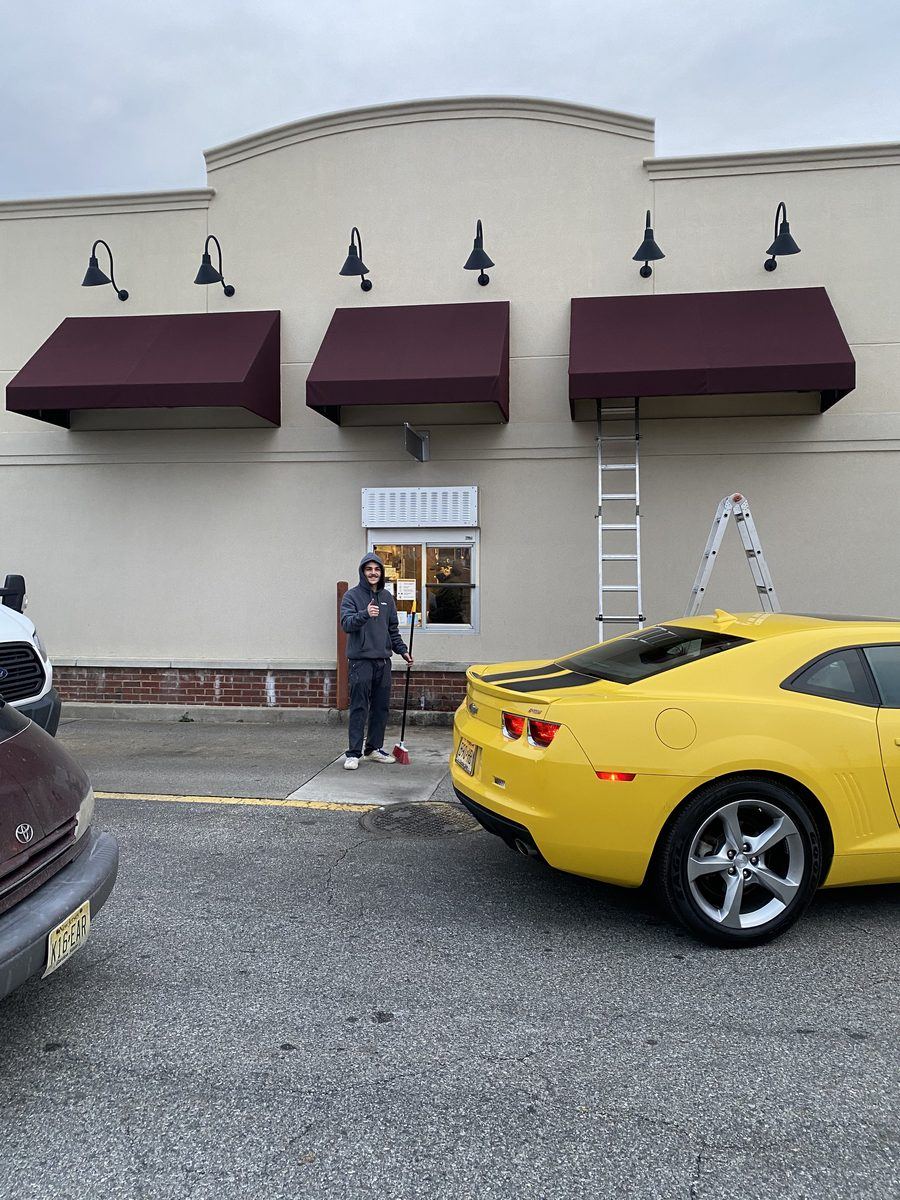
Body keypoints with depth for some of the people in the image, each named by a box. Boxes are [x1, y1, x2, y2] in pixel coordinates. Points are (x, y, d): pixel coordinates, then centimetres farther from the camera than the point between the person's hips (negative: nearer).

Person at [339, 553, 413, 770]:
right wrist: (365, 614, -33)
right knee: (359, 708, -5)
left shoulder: (387, 597, 13)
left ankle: (374, 749, 21)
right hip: (361, 660, -6)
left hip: (383, 660, 6)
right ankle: (353, 753, -1)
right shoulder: (352, 595, -3)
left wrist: (402, 650, 12)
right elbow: (346, 623, -17)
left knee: (381, 707, 10)